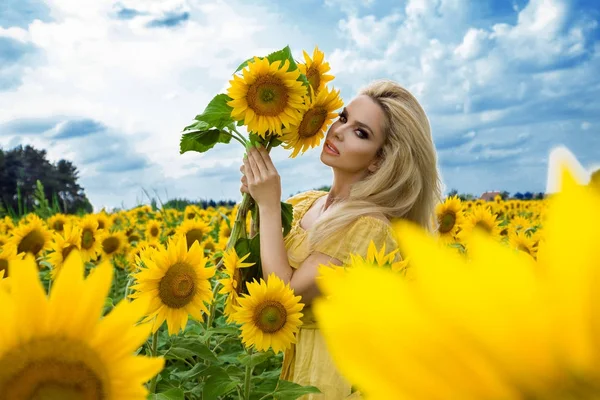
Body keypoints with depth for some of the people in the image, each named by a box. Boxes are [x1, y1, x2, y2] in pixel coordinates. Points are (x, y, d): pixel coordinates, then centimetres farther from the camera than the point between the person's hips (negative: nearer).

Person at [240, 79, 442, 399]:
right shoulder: (304, 204, -2)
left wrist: (269, 204, -20)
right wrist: (255, 202, -10)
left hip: (333, 369, -7)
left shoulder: (369, 226, -24)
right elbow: (259, 272, 1)